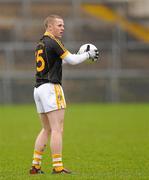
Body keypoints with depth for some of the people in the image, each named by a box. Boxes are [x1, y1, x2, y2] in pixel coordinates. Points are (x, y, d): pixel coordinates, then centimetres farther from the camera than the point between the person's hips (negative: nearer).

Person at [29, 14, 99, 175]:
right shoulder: (53, 42, -9)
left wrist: (79, 56, 23)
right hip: (50, 87, -9)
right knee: (57, 129, -9)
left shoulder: (40, 44, 17)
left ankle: (35, 166, 10)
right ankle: (57, 167, -13)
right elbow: (72, 60, -11)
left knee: (46, 130, 14)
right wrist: (88, 55, 4)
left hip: (38, 88, 9)